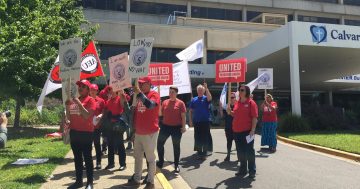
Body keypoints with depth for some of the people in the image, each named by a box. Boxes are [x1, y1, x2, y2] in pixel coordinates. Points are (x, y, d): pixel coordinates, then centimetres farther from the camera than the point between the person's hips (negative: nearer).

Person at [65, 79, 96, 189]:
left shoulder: (90, 100, -7)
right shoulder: (73, 100, 13)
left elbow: (87, 115, -20)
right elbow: (69, 117, 17)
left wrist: (78, 103, -21)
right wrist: (67, 106, 1)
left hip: (86, 133, -7)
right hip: (74, 132, 7)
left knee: (87, 158, -1)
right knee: (77, 158, 13)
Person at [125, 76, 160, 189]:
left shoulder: (154, 95, -9)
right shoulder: (138, 96, 11)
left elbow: (150, 105, -30)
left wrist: (139, 93, -29)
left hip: (150, 133, -7)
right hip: (138, 133, 7)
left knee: (150, 158, 2)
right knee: (137, 157, 14)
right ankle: (136, 179, 26)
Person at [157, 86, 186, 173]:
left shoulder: (180, 103, -4)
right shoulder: (165, 102, 6)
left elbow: (183, 116, -5)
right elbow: (160, 114, 7)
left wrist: (183, 127, -12)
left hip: (176, 127, -4)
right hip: (165, 126, 4)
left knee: (176, 146, 6)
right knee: (159, 143, 9)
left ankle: (176, 165, 18)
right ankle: (161, 162, 27)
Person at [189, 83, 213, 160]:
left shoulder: (206, 98, 1)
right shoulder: (194, 100, 8)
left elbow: (210, 98, -24)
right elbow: (191, 111, 10)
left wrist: (206, 88, -26)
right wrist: (190, 120, 3)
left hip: (205, 121, -2)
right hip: (196, 122, 3)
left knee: (205, 138, 1)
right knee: (197, 138, 7)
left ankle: (204, 154, 11)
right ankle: (199, 153, 18)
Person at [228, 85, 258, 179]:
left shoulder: (251, 103, -7)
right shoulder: (237, 103, 11)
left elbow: (255, 118, -12)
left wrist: (253, 130, -18)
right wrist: (229, 111, 3)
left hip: (247, 131, -6)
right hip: (237, 131, 6)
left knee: (249, 151, 3)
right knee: (240, 151, 13)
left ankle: (252, 171, 16)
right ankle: (243, 170, 28)